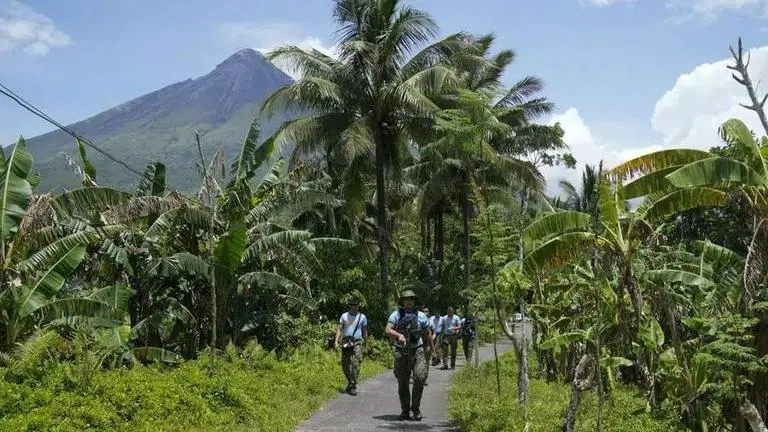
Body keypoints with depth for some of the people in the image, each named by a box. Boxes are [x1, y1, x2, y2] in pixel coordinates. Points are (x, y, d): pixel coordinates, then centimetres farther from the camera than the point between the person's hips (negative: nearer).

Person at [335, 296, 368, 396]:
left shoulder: (362, 317, 8)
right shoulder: (344, 315, 10)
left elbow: (365, 331, 13)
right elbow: (339, 328, 6)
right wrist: (337, 340, -6)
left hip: (357, 343, -2)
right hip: (345, 343, 2)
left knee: (355, 365, -13)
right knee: (345, 366, 6)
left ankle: (353, 387, -9)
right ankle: (350, 382, 29)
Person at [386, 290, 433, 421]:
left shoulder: (421, 316, 5)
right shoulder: (396, 315, -1)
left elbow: (427, 334, 16)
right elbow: (387, 330, -15)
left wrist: (433, 350, 18)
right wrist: (399, 335, -35)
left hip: (417, 351, 0)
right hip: (401, 353, 0)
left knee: (420, 377, -17)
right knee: (403, 383, 4)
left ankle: (416, 408, 0)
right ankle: (405, 410, 20)